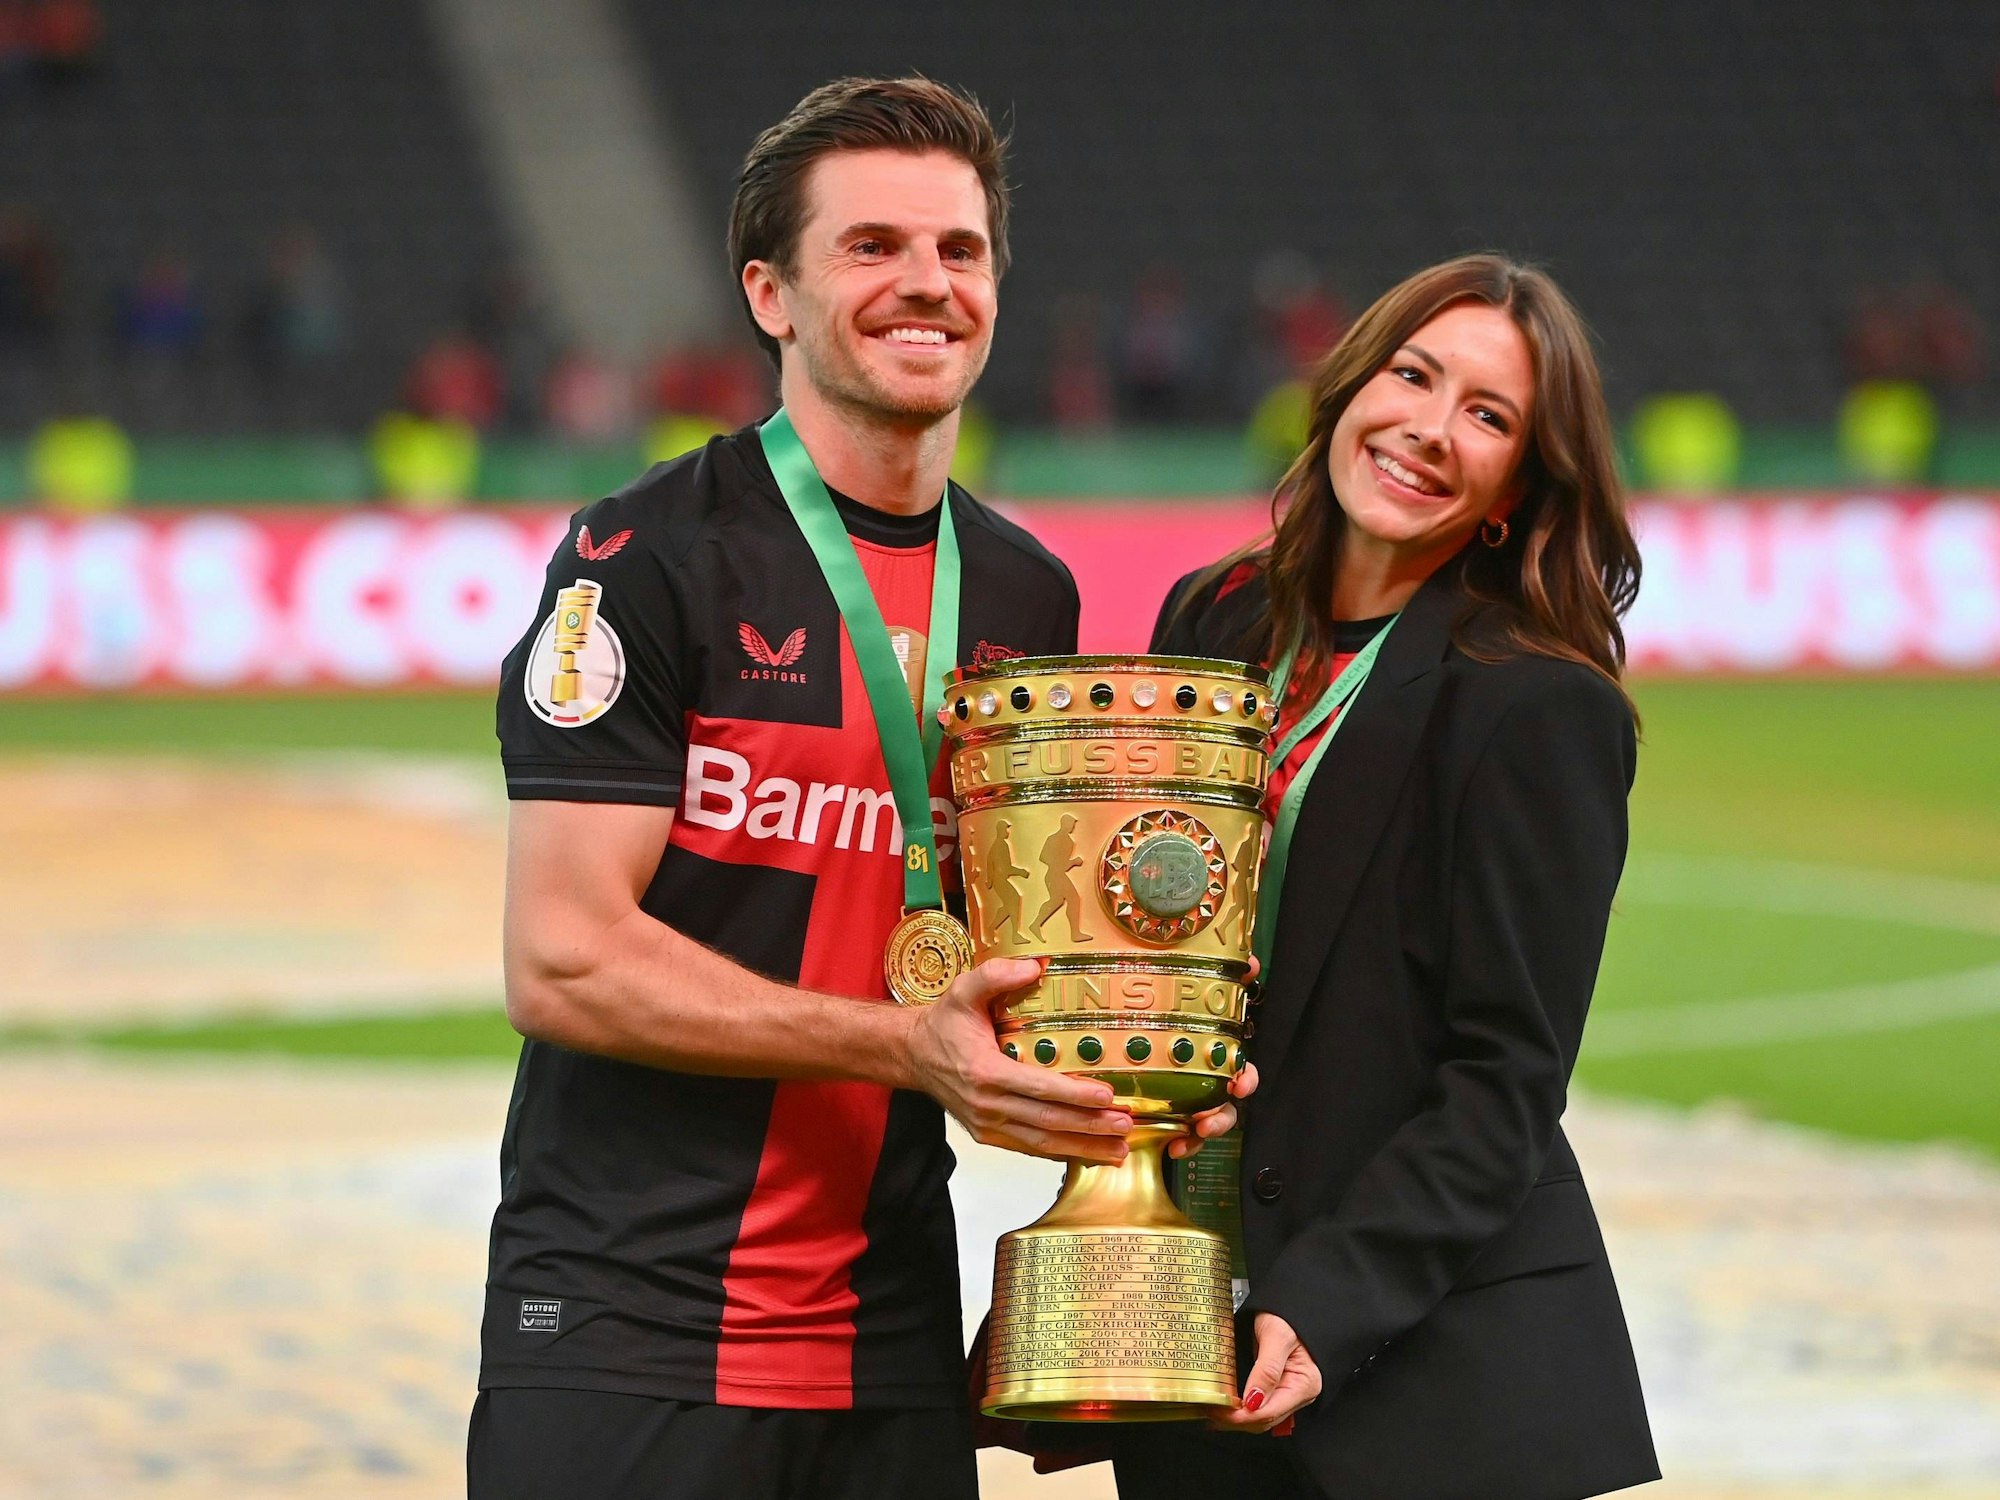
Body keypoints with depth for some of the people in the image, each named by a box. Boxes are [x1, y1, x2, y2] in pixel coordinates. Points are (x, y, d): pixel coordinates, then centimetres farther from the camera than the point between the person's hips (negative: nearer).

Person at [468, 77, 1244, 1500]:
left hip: (887, 1349, 6)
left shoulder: (1028, 598, 13)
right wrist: (905, 1047, -18)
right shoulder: (647, 557, -8)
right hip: (624, 1337, -5)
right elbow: (566, 962, -14)